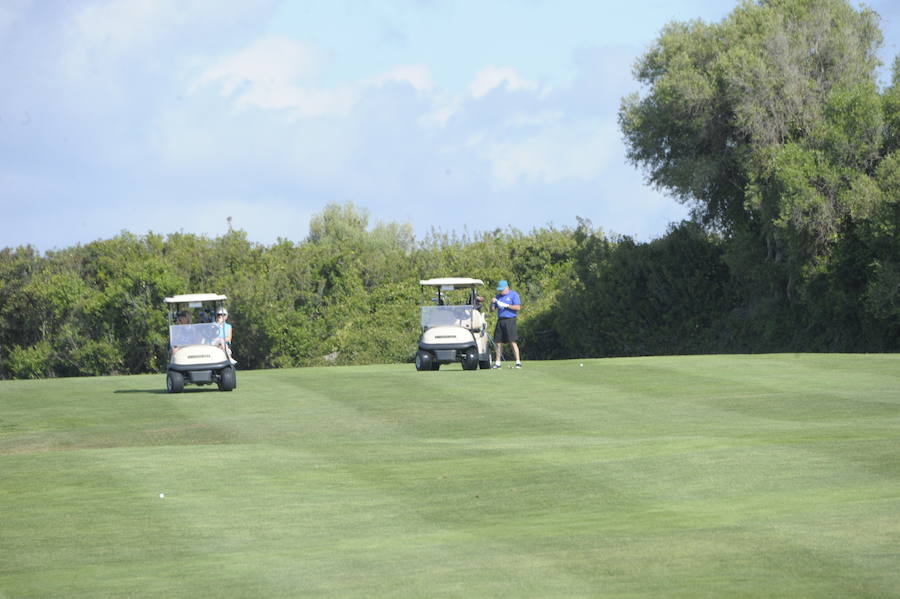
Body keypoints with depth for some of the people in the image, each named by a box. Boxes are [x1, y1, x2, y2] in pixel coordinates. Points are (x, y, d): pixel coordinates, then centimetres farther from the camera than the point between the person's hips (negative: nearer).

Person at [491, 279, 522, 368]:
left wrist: (506, 305, -15)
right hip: (500, 321, 6)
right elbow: (492, 309, 17)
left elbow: (518, 307, -9)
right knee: (498, 342, 4)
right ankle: (497, 363, 10)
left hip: (510, 320, -6)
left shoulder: (513, 295, 1)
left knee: (513, 342, -12)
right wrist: (492, 302, -4)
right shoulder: (498, 296, 17)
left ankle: (518, 362, -11)